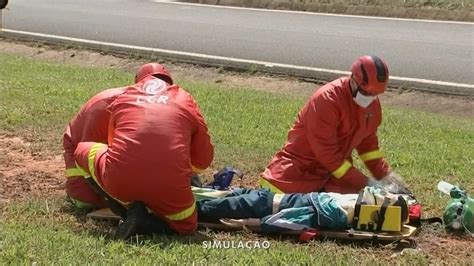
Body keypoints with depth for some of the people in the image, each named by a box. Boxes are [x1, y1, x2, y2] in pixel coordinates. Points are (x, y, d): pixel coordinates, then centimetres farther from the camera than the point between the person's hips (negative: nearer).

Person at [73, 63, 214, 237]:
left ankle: (130, 207, 10)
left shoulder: (123, 97, 19)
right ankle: (147, 220, -3)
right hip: (169, 188, 0)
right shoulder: (185, 100, 17)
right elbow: (203, 160, 18)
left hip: (119, 182, 0)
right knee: (187, 225, 30)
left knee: (83, 150, 27)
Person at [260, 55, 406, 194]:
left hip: (338, 168, 6)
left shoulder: (373, 103, -2)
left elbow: (367, 142, 13)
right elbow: (326, 153, -25)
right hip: (302, 169, -6)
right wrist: (365, 183, -24)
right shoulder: (327, 100, -25)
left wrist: (384, 174, 0)